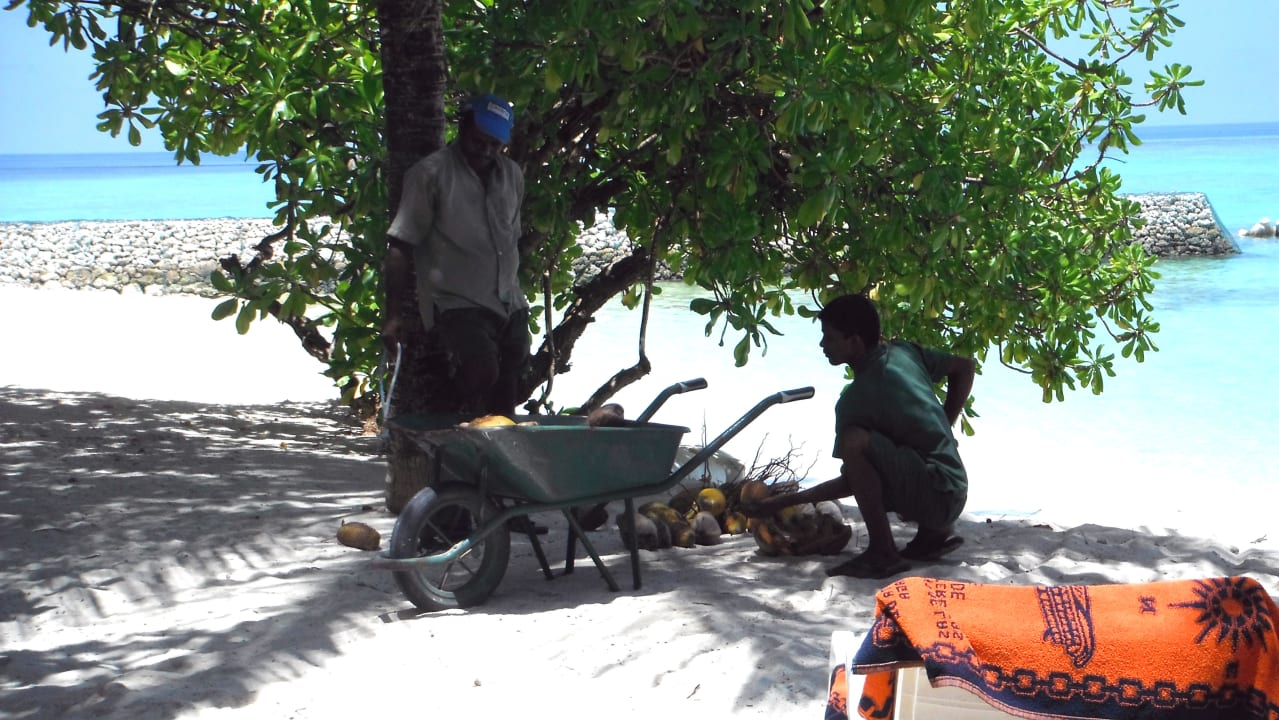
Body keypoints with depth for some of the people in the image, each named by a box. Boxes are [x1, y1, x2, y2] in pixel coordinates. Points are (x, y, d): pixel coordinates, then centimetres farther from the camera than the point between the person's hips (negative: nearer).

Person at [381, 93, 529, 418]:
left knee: (504, 403, 7)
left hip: (509, 306, 6)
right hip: (455, 303, -6)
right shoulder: (430, 173, -7)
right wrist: (393, 314, -14)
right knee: (482, 368, -29)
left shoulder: (512, 175, 12)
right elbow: (400, 248, -10)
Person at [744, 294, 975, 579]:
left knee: (855, 441, -26)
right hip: (955, 494, 9)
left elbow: (850, 481, -9)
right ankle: (934, 533, 22)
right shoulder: (903, 352, 7)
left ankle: (882, 553, -21)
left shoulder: (856, 398, -14)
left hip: (935, 497, -9)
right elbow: (965, 366, 19)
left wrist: (789, 500, 0)